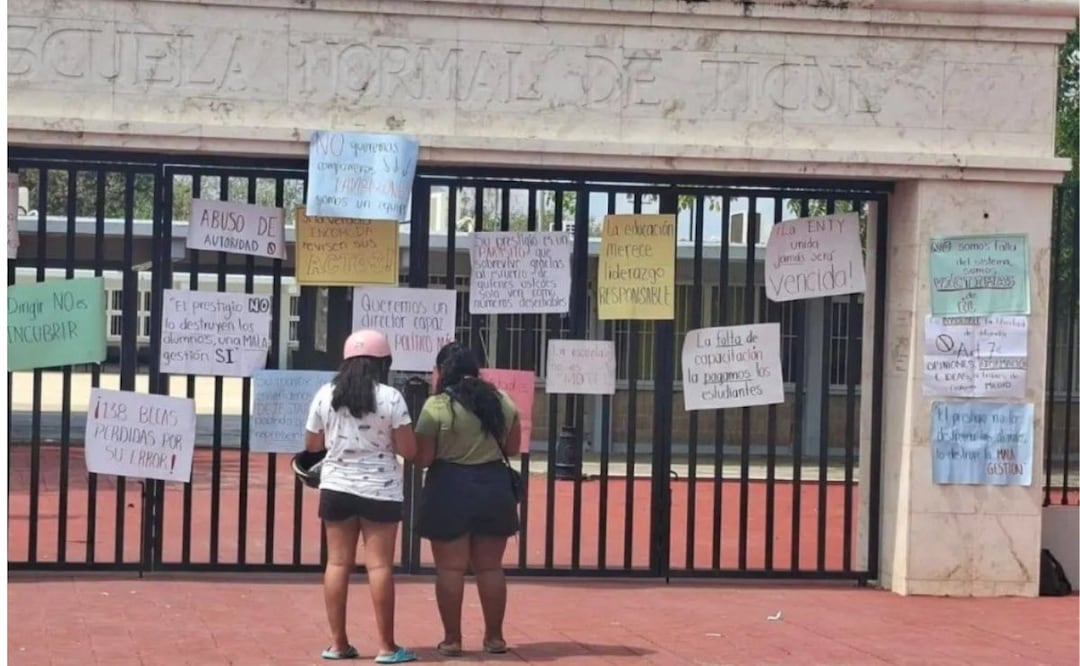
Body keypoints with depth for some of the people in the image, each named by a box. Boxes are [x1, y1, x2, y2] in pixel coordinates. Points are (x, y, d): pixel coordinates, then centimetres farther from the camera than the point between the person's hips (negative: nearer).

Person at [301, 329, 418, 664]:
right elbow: (409, 450, -8)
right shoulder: (390, 397, -9)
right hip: (379, 490, -3)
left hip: (336, 487, 3)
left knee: (338, 563, 8)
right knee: (379, 565, -1)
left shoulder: (326, 395, 1)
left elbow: (311, 445, 10)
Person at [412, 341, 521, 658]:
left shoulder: (437, 405, -9)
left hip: (450, 490, -4)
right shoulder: (501, 401, 5)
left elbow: (422, 458, -10)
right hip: (494, 487, 4)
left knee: (450, 568, 3)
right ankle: (494, 637, 17)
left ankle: (452, 639, 6)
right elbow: (513, 448, 12)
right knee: (490, 567, 12)